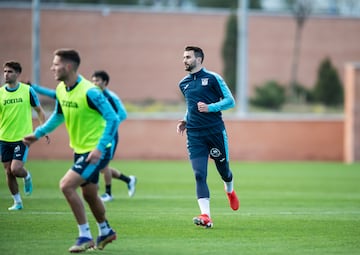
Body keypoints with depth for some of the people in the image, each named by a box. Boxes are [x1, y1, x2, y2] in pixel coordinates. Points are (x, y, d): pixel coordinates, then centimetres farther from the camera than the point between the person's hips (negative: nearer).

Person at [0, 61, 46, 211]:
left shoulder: (28, 91, -5)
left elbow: (39, 110, 5)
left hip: (22, 137, -3)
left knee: (16, 169, -15)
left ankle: (27, 177, 20)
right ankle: (17, 202, 19)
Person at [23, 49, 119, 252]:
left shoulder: (89, 91, -25)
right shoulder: (61, 90, 1)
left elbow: (113, 119, -24)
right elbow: (59, 115, 21)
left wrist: (100, 148, -30)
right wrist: (38, 134, 18)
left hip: (96, 150, -8)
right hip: (80, 149, 8)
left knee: (67, 185, -18)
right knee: (89, 194, 19)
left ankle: (85, 236, -9)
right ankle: (106, 232, 42)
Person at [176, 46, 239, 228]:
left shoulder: (212, 78, -3)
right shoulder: (183, 84, 13)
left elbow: (230, 101, -4)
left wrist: (209, 107, -17)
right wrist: (185, 121, 12)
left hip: (215, 131, -3)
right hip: (195, 135, 3)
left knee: (223, 169, 10)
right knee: (199, 175, -11)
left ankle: (230, 191, 47)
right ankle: (206, 216, -19)